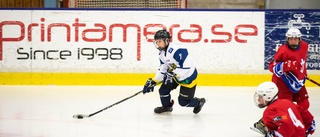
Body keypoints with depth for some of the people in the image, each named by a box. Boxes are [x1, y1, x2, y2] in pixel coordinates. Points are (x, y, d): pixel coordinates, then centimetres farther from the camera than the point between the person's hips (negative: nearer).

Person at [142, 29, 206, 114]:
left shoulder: (177, 51, -32)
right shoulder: (161, 54, -2)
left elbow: (187, 66, -34)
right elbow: (162, 69, 5)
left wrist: (173, 73, -34)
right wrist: (153, 82, -1)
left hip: (188, 77, -8)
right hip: (175, 75, 8)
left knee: (183, 102, -1)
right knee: (163, 90, 1)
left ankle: (199, 102, 29)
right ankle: (167, 106, 30)